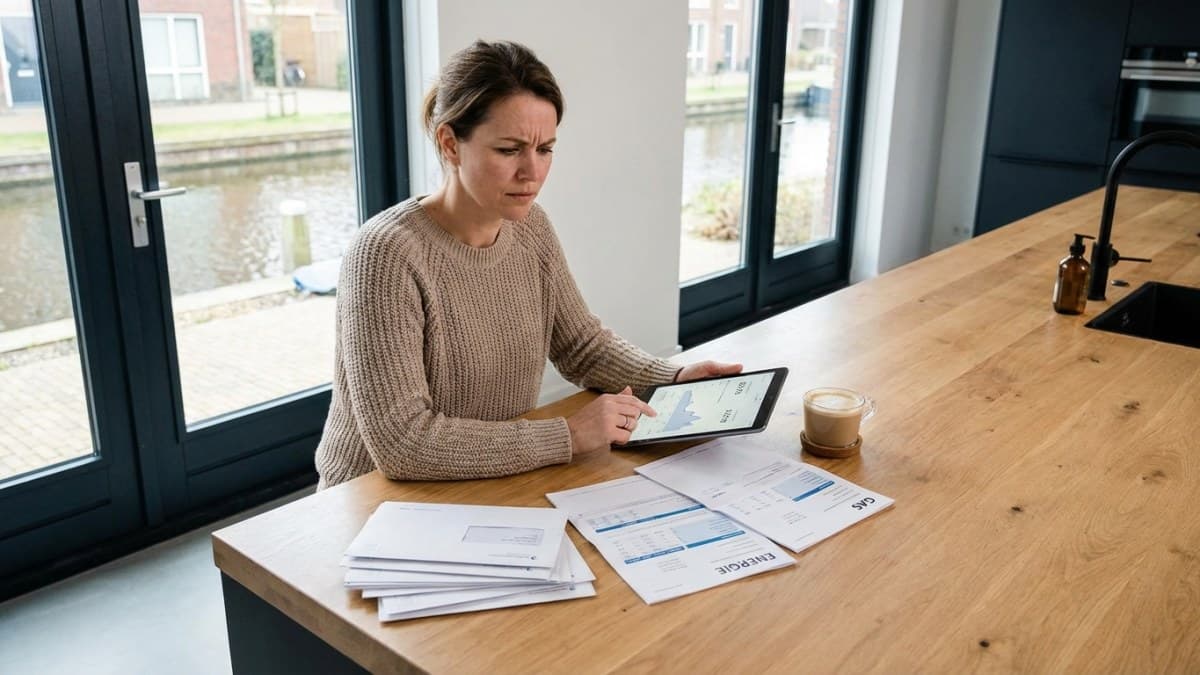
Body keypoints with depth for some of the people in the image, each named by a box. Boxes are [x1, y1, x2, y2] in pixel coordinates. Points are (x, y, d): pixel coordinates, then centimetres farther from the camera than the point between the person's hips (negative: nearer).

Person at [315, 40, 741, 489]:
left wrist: (673, 379, -7)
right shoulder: (387, 254, -22)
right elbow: (400, 441, -27)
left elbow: (584, 345, 10)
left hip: (496, 488, 6)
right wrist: (568, 437, -27)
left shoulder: (531, 228, -1)